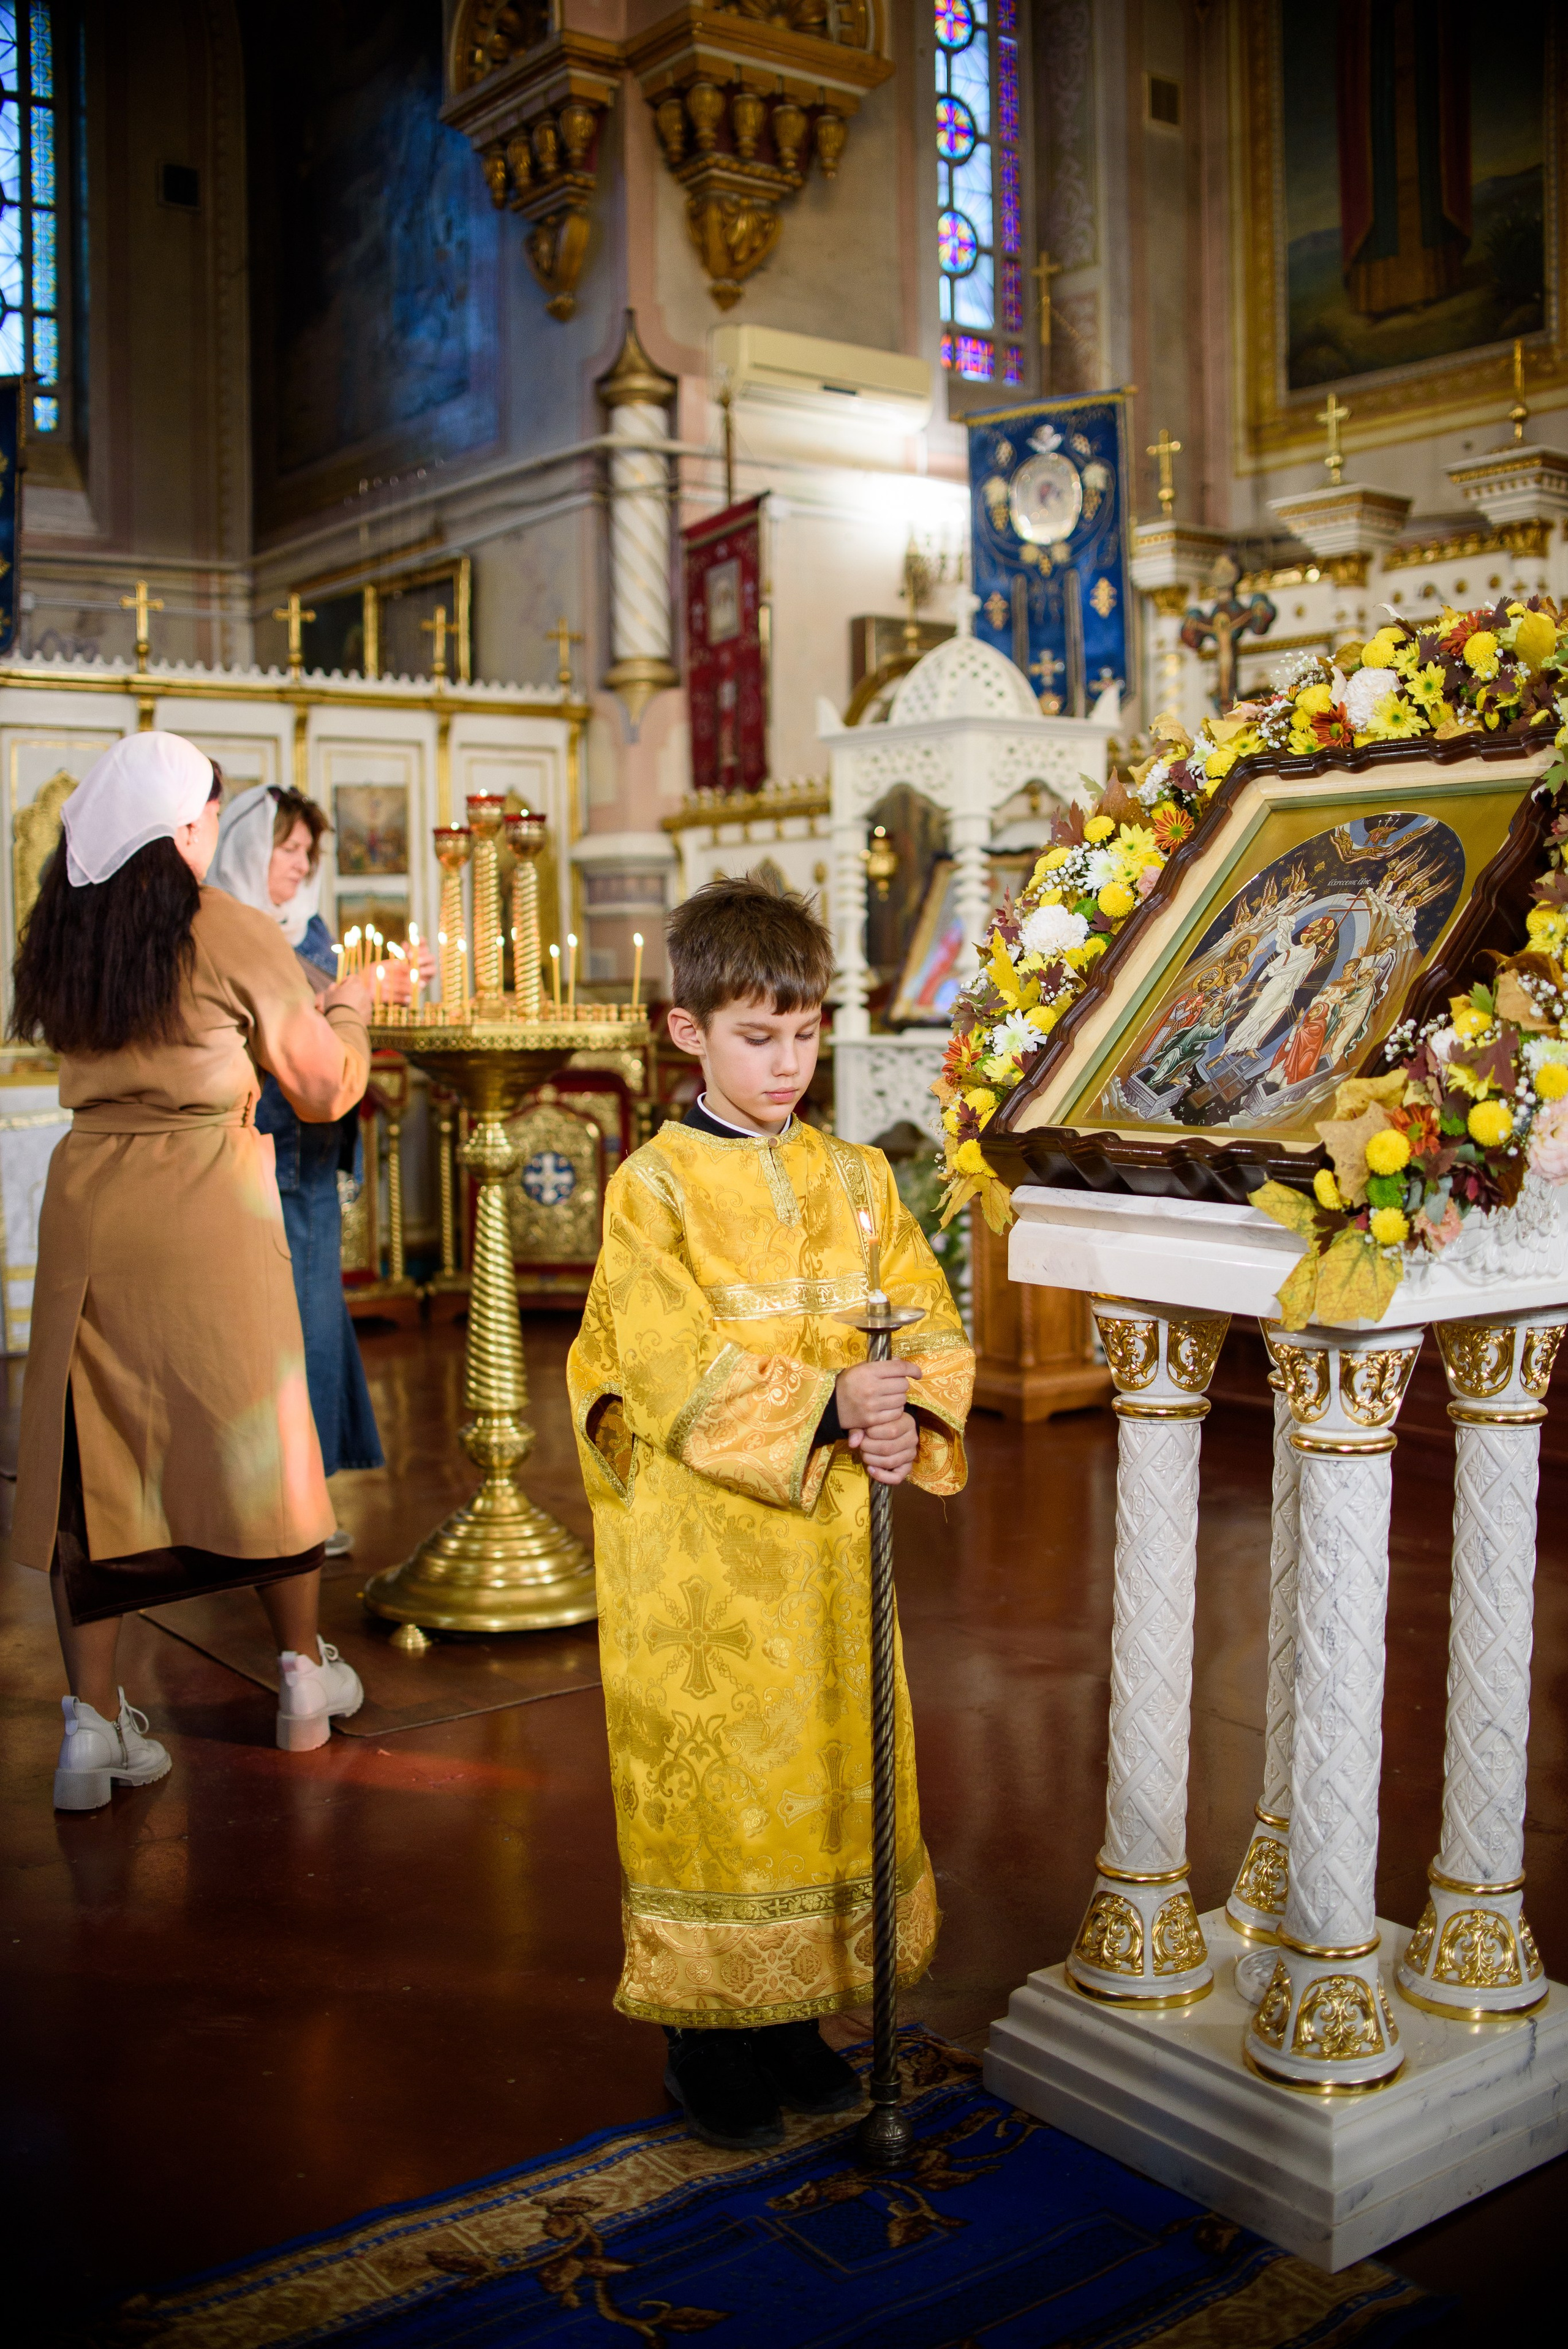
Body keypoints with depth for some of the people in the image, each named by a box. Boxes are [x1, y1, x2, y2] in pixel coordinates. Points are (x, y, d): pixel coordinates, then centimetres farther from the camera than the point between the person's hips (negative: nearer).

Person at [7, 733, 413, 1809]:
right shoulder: (231, 930, -8)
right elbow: (324, 1086, -2)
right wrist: (350, 1005, 18)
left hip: (87, 1196, 4)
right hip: (207, 1205, -4)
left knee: (91, 1449, 8)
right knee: (259, 1432, 11)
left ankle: (92, 1717, 6)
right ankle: (306, 1677, 27)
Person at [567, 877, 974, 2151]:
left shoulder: (857, 1177, 7)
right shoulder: (653, 1188, -8)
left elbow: (935, 1324, 4)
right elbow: (677, 1375, -16)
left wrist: (911, 1413, -18)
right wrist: (823, 1404, -28)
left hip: (834, 1543, 5)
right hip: (703, 1551, -4)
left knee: (834, 1770, 13)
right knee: (711, 1782, 4)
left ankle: (798, 2015, 31)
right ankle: (711, 2036, 22)